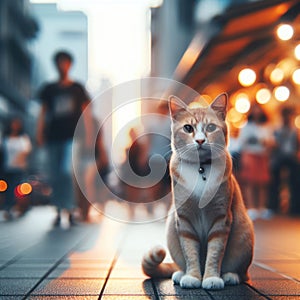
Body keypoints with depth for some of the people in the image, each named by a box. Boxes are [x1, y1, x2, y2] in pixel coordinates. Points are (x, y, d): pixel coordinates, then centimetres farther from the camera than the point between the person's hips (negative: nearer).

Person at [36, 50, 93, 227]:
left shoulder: (77, 88, 7)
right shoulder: (49, 89, 12)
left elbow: (87, 113, 7)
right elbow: (44, 113, 13)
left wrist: (88, 136, 0)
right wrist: (40, 134, 4)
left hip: (72, 136, -3)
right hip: (54, 136, 3)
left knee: (66, 171, -18)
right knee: (55, 175, 4)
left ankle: (70, 209, -13)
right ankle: (59, 211, 12)